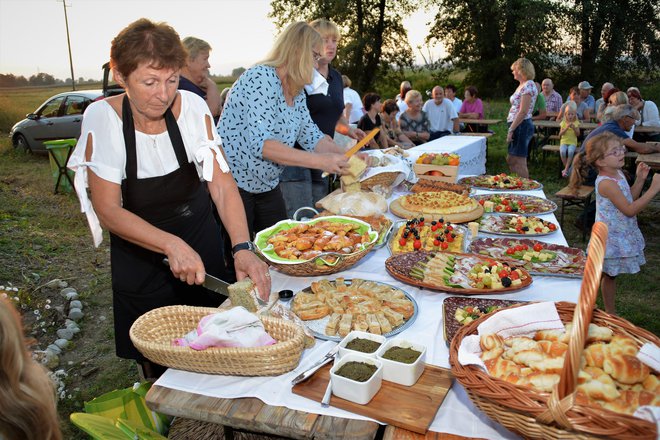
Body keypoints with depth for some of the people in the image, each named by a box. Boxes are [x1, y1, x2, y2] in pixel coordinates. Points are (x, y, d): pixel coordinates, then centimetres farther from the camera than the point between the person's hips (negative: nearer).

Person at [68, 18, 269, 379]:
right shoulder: (101, 118, -20)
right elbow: (108, 210, -19)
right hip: (140, 258, -1)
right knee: (157, 360, 15)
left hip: (202, 243, 2)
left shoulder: (193, 107, -16)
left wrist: (242, 249, -34)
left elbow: (222, 184, -19)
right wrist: (171, 244, -34)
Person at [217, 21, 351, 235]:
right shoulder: (261, 78, -19)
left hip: (268, 185, 8)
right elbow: (260, 143, -28)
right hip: (233, 184, -8)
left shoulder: (297, 92, 7)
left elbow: (310, 135, 9)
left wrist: (345, 157, -6)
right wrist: (321, 161, -31)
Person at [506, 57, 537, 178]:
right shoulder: (522, 85, 16)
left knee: (519, 163, -4)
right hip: (518, 126, 10)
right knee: (510, 160, 15)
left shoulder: (528, 86, -14)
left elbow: (523, 112, -20)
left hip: (521, 126, -10)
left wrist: (511, 130, -20)